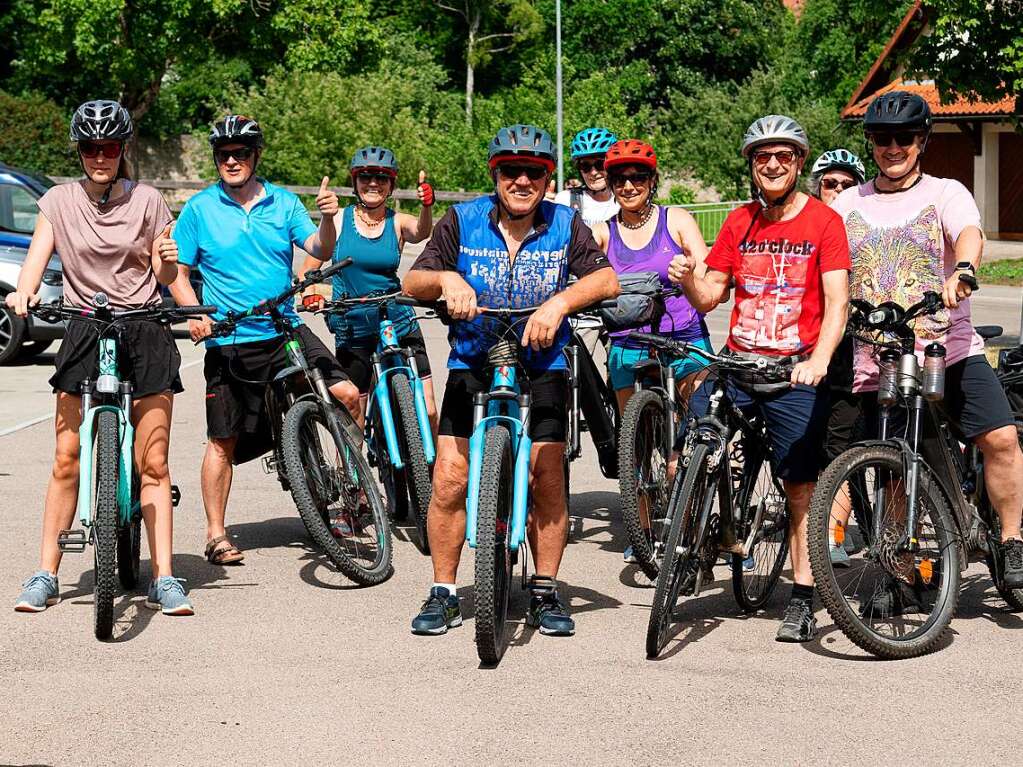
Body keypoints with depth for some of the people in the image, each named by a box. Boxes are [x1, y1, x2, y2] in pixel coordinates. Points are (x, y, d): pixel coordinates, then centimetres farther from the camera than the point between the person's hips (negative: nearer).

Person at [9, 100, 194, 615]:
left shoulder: (147, 201, 4)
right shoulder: (59, 201, 5)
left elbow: (164, 276, 5)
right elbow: (38, 256, -7)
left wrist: (170, 258, -18)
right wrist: (23, 292, -28)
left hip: (144, 331, 0)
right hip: (84, 332, 1)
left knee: (152, 464, -2)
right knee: (67, 461, -1)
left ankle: (163, 580, 0)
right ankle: (46, 576, 7)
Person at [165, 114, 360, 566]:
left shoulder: (283, 203, 6)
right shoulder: (200, 208, 0)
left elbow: (320, 251, -2)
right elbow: (177, 271, 1)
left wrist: (328, 218, -21)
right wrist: (195, 314, -15)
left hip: (286, 333, 2)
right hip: (229, 342, -2)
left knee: (348, 395, -14)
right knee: (224, 440, 2)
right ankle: (215, 535, 14)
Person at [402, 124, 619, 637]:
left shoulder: (565, 224, -2)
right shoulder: (463, 220, -2)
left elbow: (606, 279, -14)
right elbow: (412, 282, -5)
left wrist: (558, 303, -31)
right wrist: (444, 278, -27)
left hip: (542, 367, 0)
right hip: (472, 365, 0)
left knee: (547, 483, -5)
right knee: (448, 480, -9)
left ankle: (545, 594, 11)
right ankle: (443, 594, 6)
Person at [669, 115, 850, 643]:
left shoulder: (823, 221, -1)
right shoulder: (739, 222, 12)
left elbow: (836, 302, -9)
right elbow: (710, 297, 12)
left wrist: (818, 361, -25)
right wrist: (687, 279, -11)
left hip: (795, 370, -4)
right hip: (737, 362, 4)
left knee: (800, 486, -2)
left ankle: (802, 599, 5)